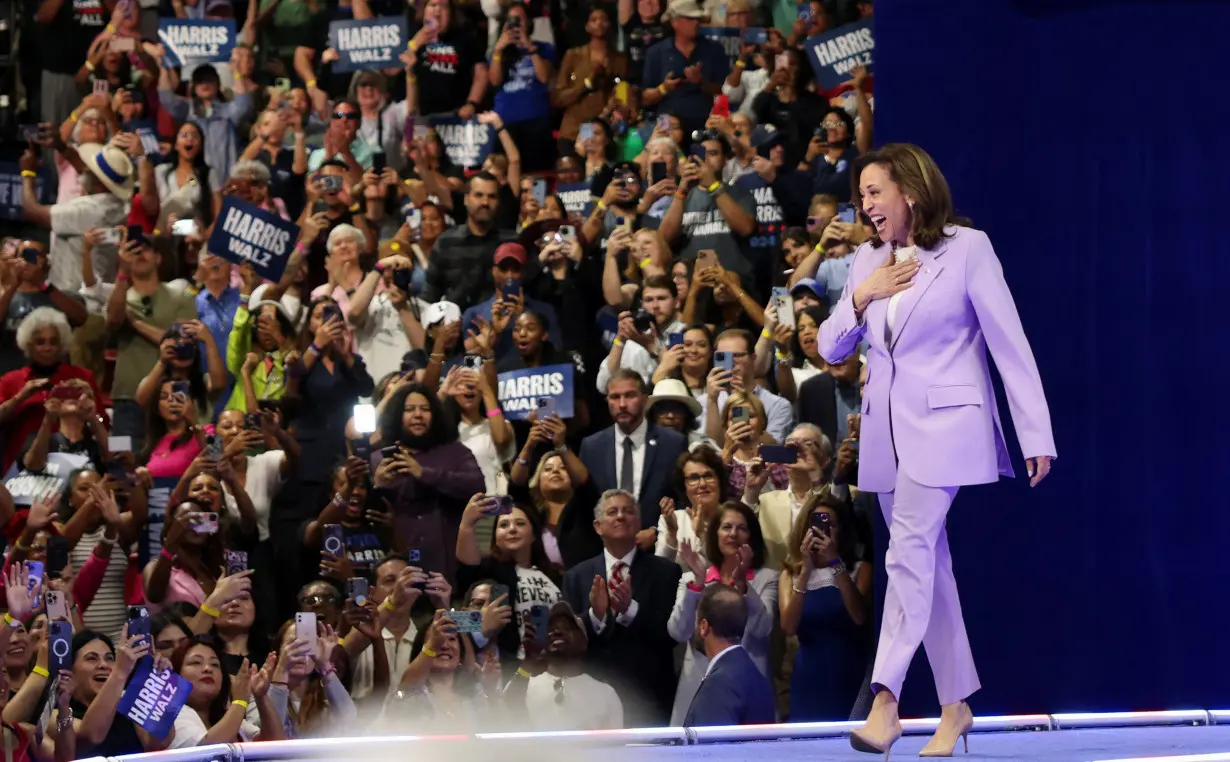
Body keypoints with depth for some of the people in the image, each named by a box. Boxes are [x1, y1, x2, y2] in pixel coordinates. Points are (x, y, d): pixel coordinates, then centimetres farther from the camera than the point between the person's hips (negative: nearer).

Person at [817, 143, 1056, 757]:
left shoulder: (966, 248, -6)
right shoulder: (869, 260, 12)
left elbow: (1009, 342, -6)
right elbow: (830, 348, 14)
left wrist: (1036, 434, -8)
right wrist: (862, 296, -5)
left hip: (944, 424, -6)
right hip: (886, 427, 6)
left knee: (909, 551, -20)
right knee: (929, 565, 10)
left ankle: (885, 701, -28)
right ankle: (956, 703, 18)